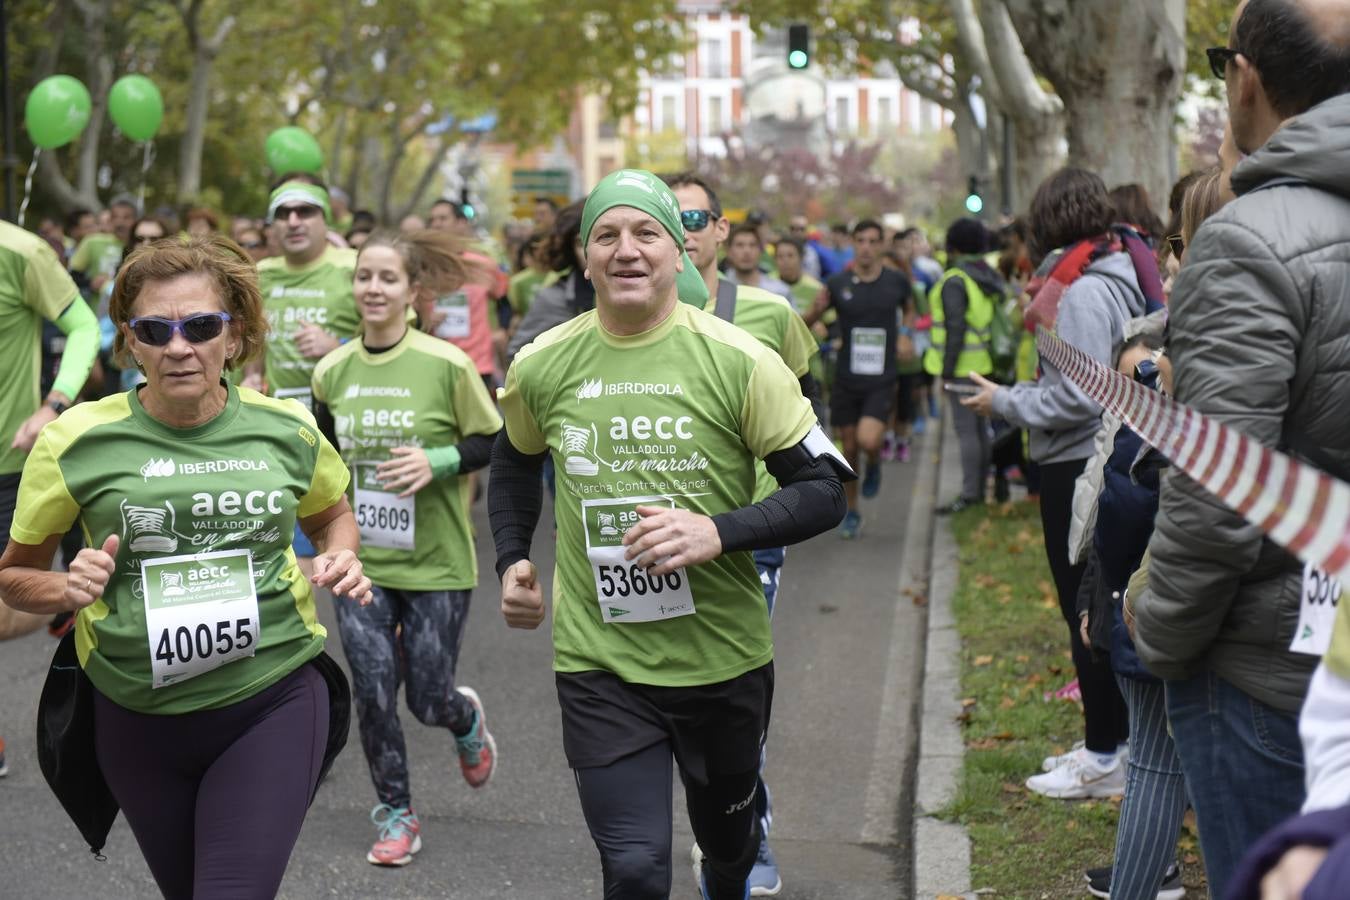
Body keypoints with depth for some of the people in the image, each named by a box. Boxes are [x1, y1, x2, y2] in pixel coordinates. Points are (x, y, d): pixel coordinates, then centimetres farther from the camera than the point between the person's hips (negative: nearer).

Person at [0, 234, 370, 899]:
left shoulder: (287, 429, -2)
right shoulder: (78, 440, -7)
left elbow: (331, 513, 19)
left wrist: (341, 562, -3)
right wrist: (68, 589, -17)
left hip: (273, 701, -1)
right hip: (139, 715, 1)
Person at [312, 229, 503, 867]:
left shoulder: (446, 365, -12)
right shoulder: (332, 372, 1)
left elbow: (495, 442, -4)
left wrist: (435, 462, -19)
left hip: (436, 563, -3)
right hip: (361, 561, 3)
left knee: (427, 701, 4)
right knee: (372, 693, 0)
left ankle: (467, 719, 41)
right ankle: (396, 814, 20)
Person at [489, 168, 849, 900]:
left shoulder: (739, 361, -12)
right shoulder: (540, 367, -3)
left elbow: (823, 492, -9)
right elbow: (515, 461, 19)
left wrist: (719, 532, -24)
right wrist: (512, 559, 6)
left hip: (724, 660, 0)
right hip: (599, 665, 0)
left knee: (726, 833, 24)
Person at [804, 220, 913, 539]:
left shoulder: (896, 282, -2)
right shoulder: (838, 284, -4)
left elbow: (909, 309, 20)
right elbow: (806, 324, 4)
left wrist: (906, 332, 5)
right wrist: (817, 309, -16)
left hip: (882, 381, -1)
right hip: (846, 379, 1)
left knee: (868, 441, -22)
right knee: (849, 448, 8)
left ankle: (874, 464, 16)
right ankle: (851, 512, 28)